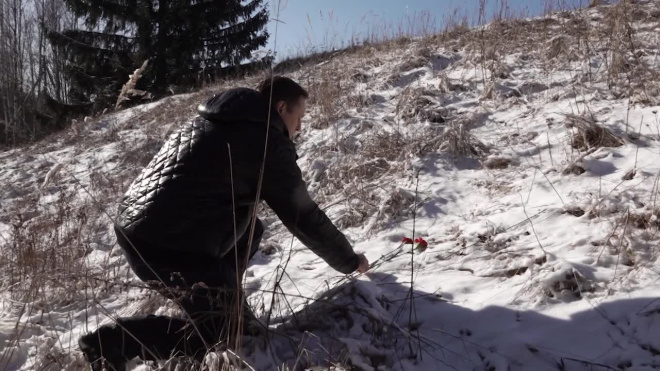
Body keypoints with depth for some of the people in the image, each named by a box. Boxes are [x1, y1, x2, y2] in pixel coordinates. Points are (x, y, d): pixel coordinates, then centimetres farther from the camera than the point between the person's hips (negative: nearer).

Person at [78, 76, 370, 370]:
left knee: (249, 230, 21)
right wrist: (348, 261, 13)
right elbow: (303, 216, -2)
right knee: (234, 332, 1)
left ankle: (217, 303, 16)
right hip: (168, 248, -9)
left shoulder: (214, 121, 18)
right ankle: (116, 340, -5)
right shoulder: (268, 142, -8)